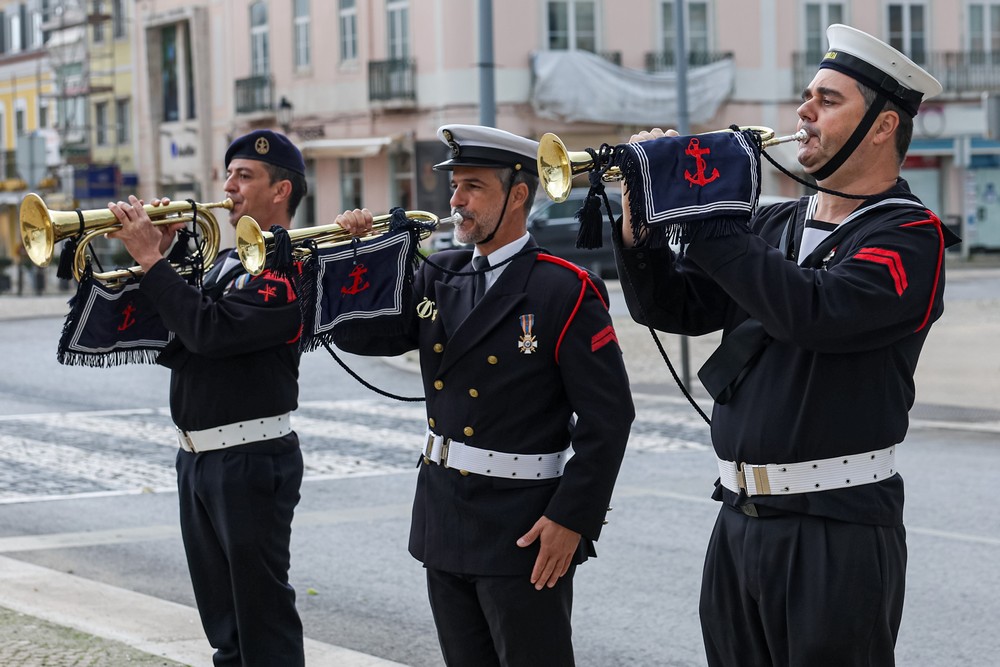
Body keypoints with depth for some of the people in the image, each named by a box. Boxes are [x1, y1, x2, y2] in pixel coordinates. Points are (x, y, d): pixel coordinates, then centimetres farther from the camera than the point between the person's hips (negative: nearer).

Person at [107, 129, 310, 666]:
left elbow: (210, 330, -26)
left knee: (264, 622, -3)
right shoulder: (228, 262, 16)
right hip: (197, 458, 9)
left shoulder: (288, 266, -14)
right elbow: (169, 346, 13)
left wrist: (150, 259, -20)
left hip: (250, 460, -9)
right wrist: (156, 257, 2)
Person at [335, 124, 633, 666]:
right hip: (443, 521, 7)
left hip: (523, 534, -7)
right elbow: (363, 334, 8)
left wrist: (572, 519, -17)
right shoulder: (439, 278, 9)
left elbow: (607, 416, -13)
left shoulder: (566, 292, -11)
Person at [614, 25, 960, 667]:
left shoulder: (909, 236, -9)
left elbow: (812, 310, -25)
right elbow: (672, 306, 12)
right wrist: (642, 219, -5)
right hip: (741, 517, 7)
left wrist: (705, 216, -18)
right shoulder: (773, 226, 14)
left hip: (838, 526, -7)